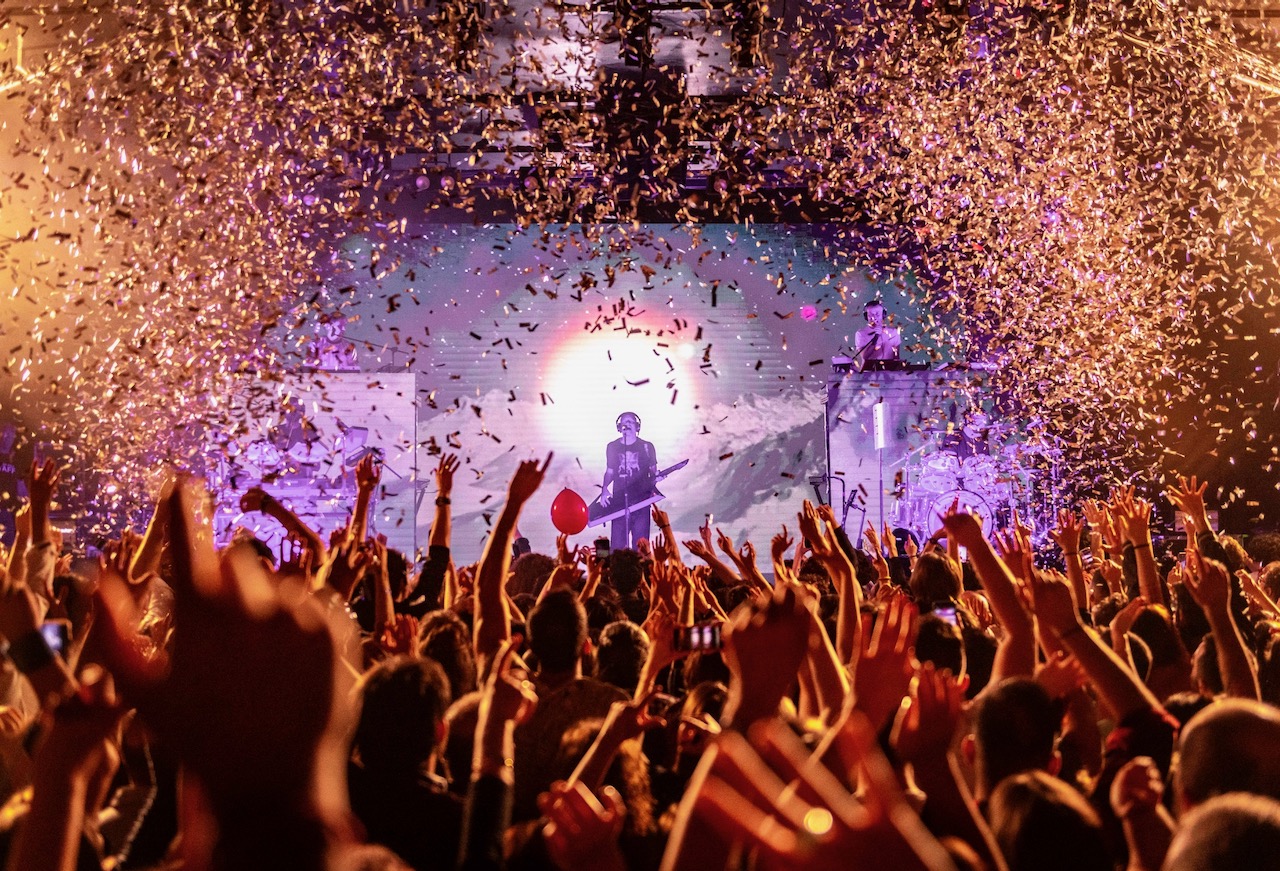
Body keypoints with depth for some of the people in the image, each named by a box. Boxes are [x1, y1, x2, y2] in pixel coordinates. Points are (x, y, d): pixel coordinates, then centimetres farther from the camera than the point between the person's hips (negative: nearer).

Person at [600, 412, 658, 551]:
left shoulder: (646, 446, 6)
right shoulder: (612, 447, 10)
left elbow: (653, 470, 13)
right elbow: (609, 472, 17)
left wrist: (655, 476, -9)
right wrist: (604, 489, 1)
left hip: (641, 500, -1)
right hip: (619, 501, 1)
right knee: (617, 543, -3)